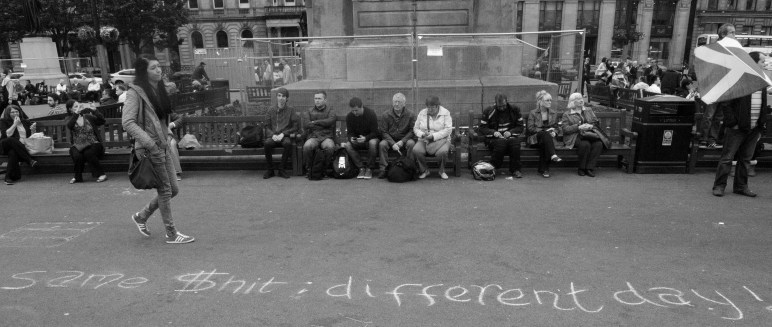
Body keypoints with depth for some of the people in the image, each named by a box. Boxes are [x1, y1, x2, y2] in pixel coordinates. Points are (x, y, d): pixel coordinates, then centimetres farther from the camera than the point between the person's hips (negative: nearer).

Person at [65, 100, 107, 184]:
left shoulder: (88, 117, 9)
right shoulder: (68, 119, 9)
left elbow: (102, 121, -5)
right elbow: (69, 125, -15)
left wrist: (93, 110, -15)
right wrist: (76, 113, -21)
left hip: (93, 144, -1)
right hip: (78, 146, 1)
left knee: (88, 153, -33)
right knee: (77, 155, -31)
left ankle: (101, 174, -18)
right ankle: (78, 177, -6)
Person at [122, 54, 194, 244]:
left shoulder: (159, 89, 13)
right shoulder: (135, 92, -12)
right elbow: (127, 122, -19)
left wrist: (167, 133, 13)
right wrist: (150, 143, -24)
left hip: (163, 146, 8)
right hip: (149, 148, -8)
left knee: (172, 189, 12)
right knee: (165, 190, -2)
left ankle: (141, 216, 32)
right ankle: (171, 234, 10)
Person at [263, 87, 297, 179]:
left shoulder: (291, 110, 6)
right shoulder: (271, 110, 12)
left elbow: (295, 127, 2)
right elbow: (267, 127, 11)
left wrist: (283, 134, -11)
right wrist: (273, 135, -9)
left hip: (285, 136, -2)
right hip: (274, 136, 2)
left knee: (288, 143, -36)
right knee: (266, 143, -31)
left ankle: (282, 169, -21)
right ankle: (270, 169, -15)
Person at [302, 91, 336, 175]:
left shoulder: (330, 111, 15)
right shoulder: (309, 112, 18)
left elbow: (330, 121, -8)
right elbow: (305, 126, 1)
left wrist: (314, 122, -3)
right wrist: (323, 124, -5)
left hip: (326, 137, -1)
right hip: (313, 137, 1)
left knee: (330, 146, -36)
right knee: (307, 146, -33)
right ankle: (308, 169, -13)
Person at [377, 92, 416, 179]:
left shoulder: (411, 115, 0)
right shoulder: (385, 115, 1)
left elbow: (412, 131, -2)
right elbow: (383, 132, -3)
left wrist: (402, 141, -17)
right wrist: (393, 143, -18)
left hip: (405, 140, -1)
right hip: (390, 140, 1)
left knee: (411, 143, -32)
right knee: (382, 144, -29)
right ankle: (383, 169, -23)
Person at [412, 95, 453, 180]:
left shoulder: (446, 113, -1)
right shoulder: (422, 113, 9)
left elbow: (448, 129, -11)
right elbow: (415, 128, 9)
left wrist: (433, 136, -20)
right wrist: (422, 134, -14)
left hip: (441, 140, -2)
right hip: (424, 140, 2)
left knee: (443, 152, -36)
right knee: (416, 150, -30)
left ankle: (442, 171, -4)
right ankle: (424, 170, -4)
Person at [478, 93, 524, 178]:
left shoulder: (514, 110, 7)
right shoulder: (488, 111, 2)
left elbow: (520, 127, 7)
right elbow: (482, 128, 2)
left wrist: (510, 132, -13)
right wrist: (494, 132, -17)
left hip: (510, 136, 2)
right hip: (494, 138, -2)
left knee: (515, 142, -33)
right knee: (501, 143, -37)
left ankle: (515, 170, -19)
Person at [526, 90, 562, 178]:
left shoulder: (554, 113, 16)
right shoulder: (533, 113, 4)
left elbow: (556, 127, 19)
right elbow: (530, 128, -5)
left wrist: (554, 132, -7)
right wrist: (545, 130, -15)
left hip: (547, 138, 3)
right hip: (534, 138, -2)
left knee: (543, 144, -35)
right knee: (545, 134, -37)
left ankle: (543, 169, -32)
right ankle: (553, 155, -49)